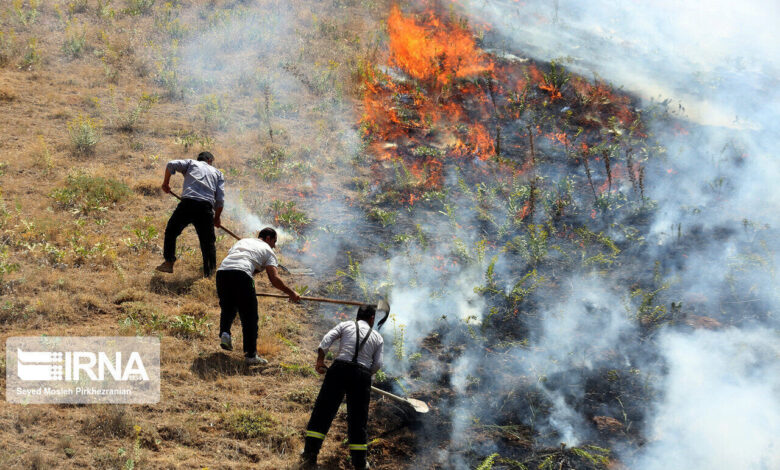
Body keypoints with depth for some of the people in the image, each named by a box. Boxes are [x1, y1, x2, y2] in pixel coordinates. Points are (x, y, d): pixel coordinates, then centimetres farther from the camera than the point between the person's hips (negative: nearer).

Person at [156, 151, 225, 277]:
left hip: (187, 203, -1)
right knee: (208, 242, 12)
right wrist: (217, 218, 26)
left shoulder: (191, 163, 23)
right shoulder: (218, 173, 25)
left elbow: (171, 165, 7)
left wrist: (166, 183, 21)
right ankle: (209, 273, 14)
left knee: (171, 231, 19)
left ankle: (169, 263, 19)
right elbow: (220, 200, 15)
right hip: (206, 207, 1)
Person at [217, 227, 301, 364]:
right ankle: (250, 354, 3)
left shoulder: (242, 241, 36)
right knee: (249, 316, 4)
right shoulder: (268, 250, 20)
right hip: (241, 274, -5)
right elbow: (274, 279, 7)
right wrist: (291, 293, 16)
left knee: (227, 307, 28)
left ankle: (224, 332, 3)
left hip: (222, 271, 5)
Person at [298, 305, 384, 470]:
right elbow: (377, 364, 8)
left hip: (339, 369, -1)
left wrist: (320, 360, 7)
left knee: (322, 412, 3)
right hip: (362, 375, 1)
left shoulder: (345, 325, 16)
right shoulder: (377, 337, 18)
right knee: (358, 420, 9)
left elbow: (327, 339, 1)